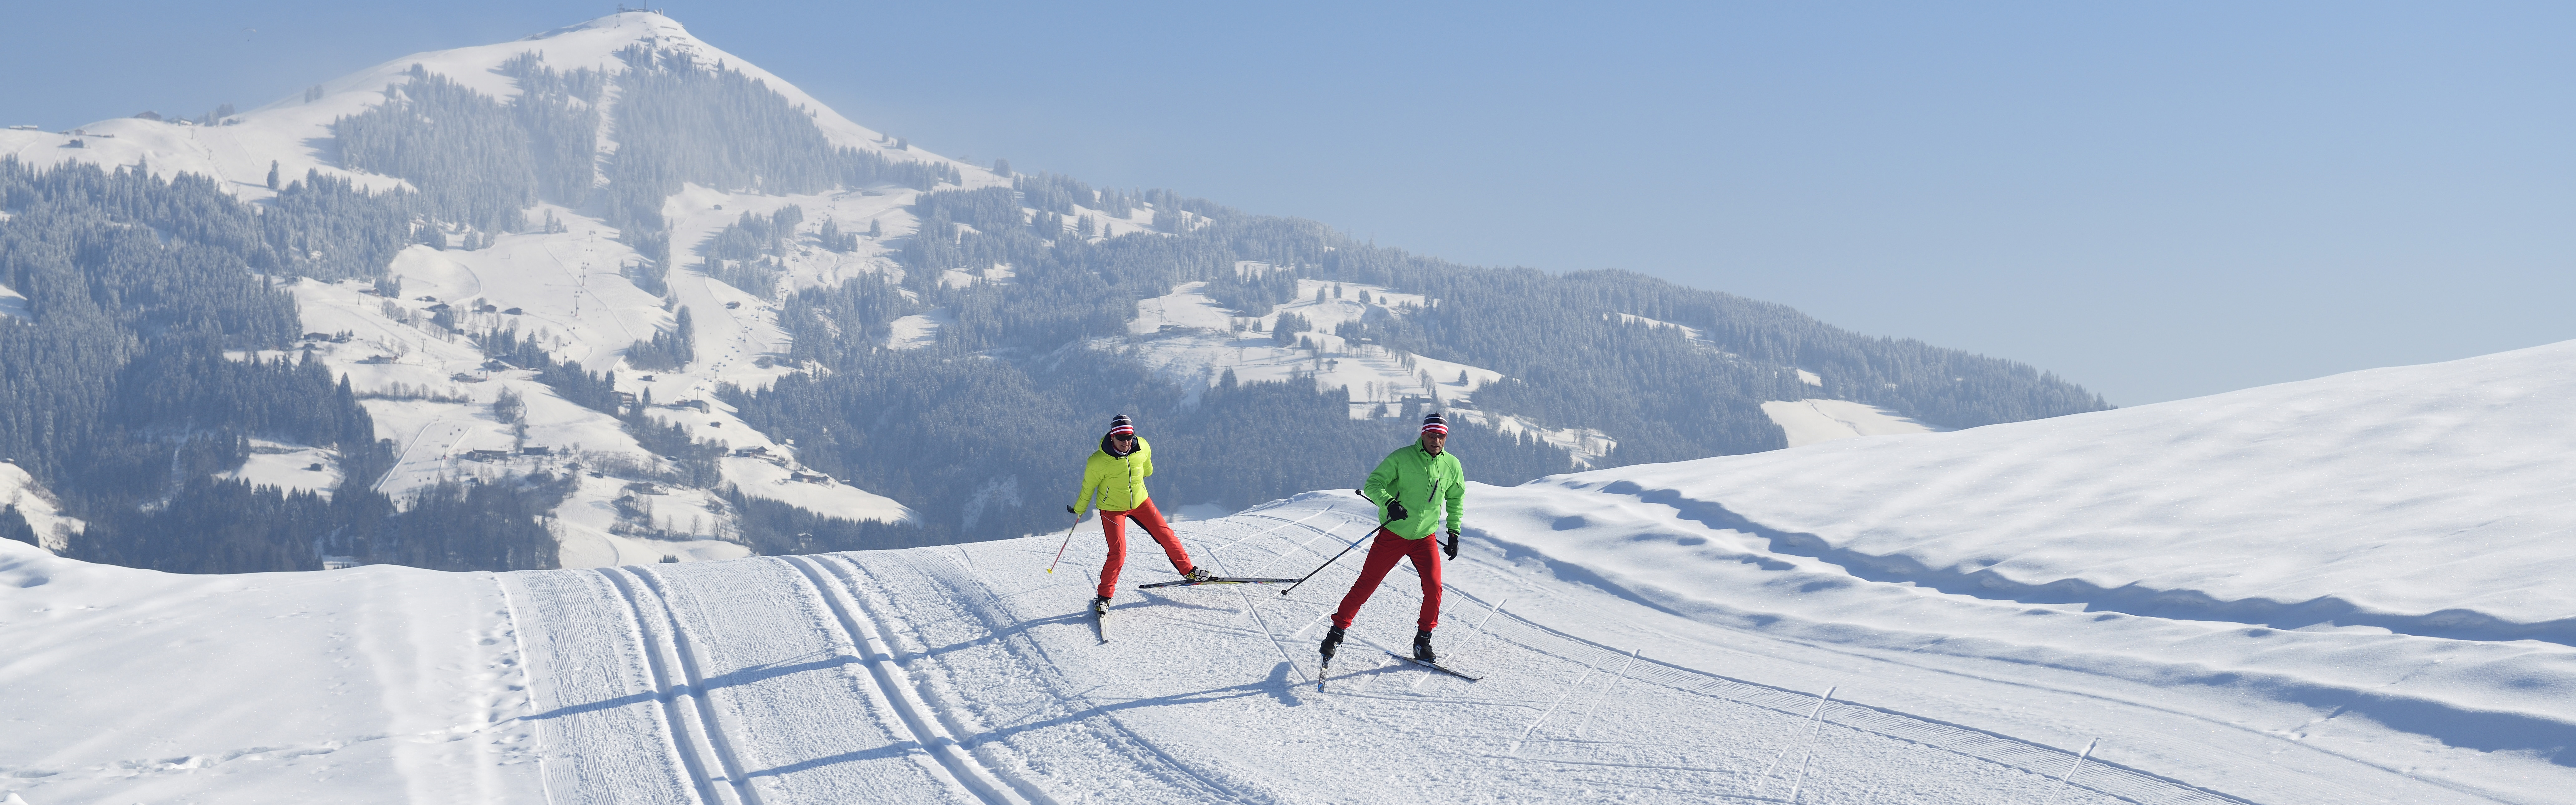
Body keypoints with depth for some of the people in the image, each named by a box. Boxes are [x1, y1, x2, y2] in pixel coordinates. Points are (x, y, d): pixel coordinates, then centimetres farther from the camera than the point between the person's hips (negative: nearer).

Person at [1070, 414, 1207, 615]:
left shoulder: (1143, 448, -16)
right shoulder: (1098, 462, -27)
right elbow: (1088, 487, -9)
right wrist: (1078, 509, 5)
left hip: (1140, 502, 4)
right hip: (1112, 509, -4)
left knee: (1165, 535, 6)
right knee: (1118, 553, -13)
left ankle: (1188, 571, 26)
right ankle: (1104, 596, 3)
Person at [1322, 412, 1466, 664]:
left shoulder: (1452, 465, 0)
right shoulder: (1402, 458, -14)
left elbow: (1456, 499, 16)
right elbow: (1373, 484, -14)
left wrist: (1454, 533, 10)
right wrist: (1390, 502, -33)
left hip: (1425, 538, 3)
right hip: (1393, 534, -3)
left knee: (1433, 588, -9)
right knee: (1366, 584, -1)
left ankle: (1423, 642, 8)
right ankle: (1338, 630, 14)